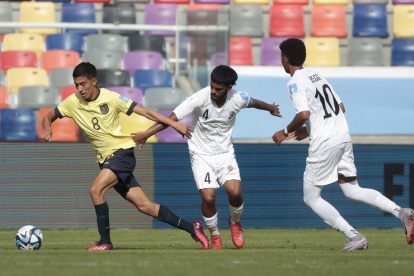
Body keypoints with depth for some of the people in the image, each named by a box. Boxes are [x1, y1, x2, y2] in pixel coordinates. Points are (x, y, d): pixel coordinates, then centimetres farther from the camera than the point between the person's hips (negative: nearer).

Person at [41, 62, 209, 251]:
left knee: (96, 189, -25)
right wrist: (47, 130, -12)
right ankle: (191, 228, 12)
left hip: (122, 152, -5)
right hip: (105, 159, 5)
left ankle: (105, 242, -15)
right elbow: (49, 117, 11)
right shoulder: (73, 102, 0)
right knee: (144, 206, 2)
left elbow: (145, 112, -8)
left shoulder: (110, 98, -11)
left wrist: (175, 125, -12)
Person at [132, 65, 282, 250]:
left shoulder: (238, 99, -11)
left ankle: (235, 222, 14)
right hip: (201, 155, -2)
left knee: (235, 191, -20)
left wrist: (271, 109, 35)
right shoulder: (201, 98, -22)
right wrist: (147, 134, -37)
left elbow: (253, 102, 14)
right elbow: (172, 117, -26)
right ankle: (215, 236, 10)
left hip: (225, 153, 2)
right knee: (208, 197, -18)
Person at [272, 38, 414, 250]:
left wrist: (286, 132, -5)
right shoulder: (316, 76, 18)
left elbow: (304, 114, -23)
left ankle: (355, 237, -5)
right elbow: (341, 108, 21)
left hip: (324, 143, -8)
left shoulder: (295, 82, -8)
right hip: (344, 136, 8)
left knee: (311, 197, 4)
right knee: (352, 191, 13)